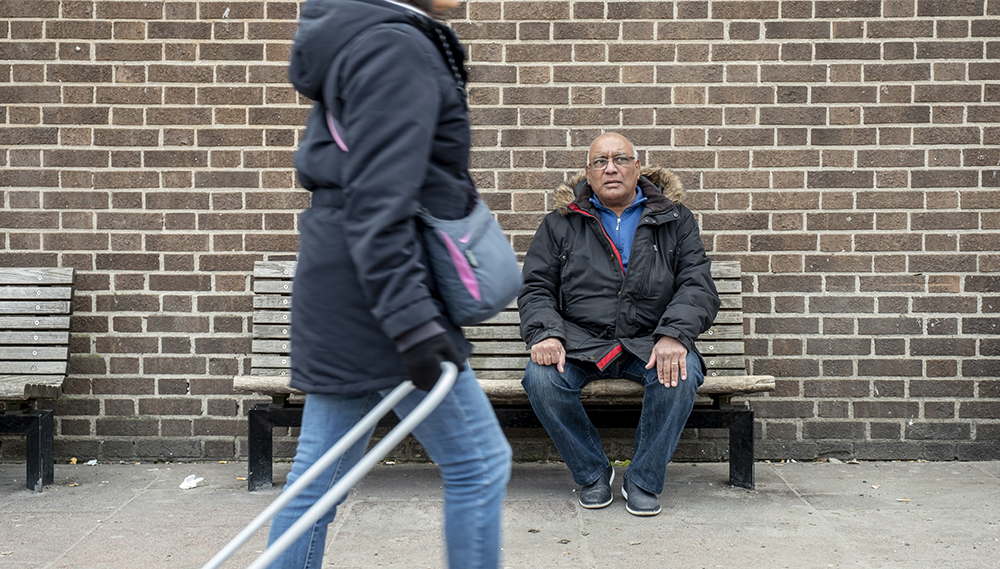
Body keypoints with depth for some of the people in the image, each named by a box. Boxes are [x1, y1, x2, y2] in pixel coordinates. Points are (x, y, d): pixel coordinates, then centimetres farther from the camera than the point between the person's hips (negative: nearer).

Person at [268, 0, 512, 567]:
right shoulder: (394, 47, -15)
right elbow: (378, 204, -22)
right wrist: (413, 323, -24)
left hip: (340, 290, 10)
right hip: (373, 291, -10)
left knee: (320, 473, 13)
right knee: (479, 461, 2)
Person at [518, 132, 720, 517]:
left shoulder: (674, 219, 12)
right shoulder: (560, 224, 13)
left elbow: (698, 285, 2)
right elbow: (536, 289, 10)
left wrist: (674, 334, -18)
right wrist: (545, 333, -13)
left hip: (649, 342, 0)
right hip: (580, 342, 1)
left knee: (681, 375, -32)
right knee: (540, 378, -30)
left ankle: (643, 480, -9)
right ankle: (592, 472, -4)